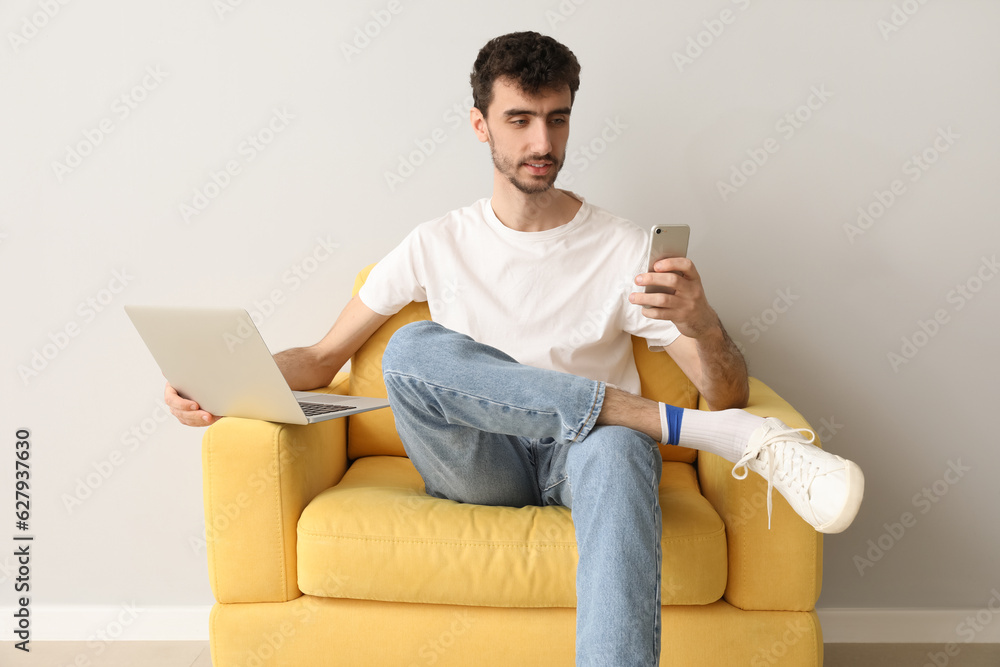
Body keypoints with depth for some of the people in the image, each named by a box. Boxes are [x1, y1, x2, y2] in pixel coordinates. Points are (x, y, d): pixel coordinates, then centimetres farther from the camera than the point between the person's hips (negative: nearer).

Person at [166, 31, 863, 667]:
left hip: (580, 458, -1)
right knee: (413, 348, -29)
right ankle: (693, 428, -29)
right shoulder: (440, 244, 7)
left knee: (617, 449, -38)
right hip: (477, 467, 2)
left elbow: (730, 394, -1)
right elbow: (323, 358, 10)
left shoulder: (623, 249, 2)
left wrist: (703, 325, -25)